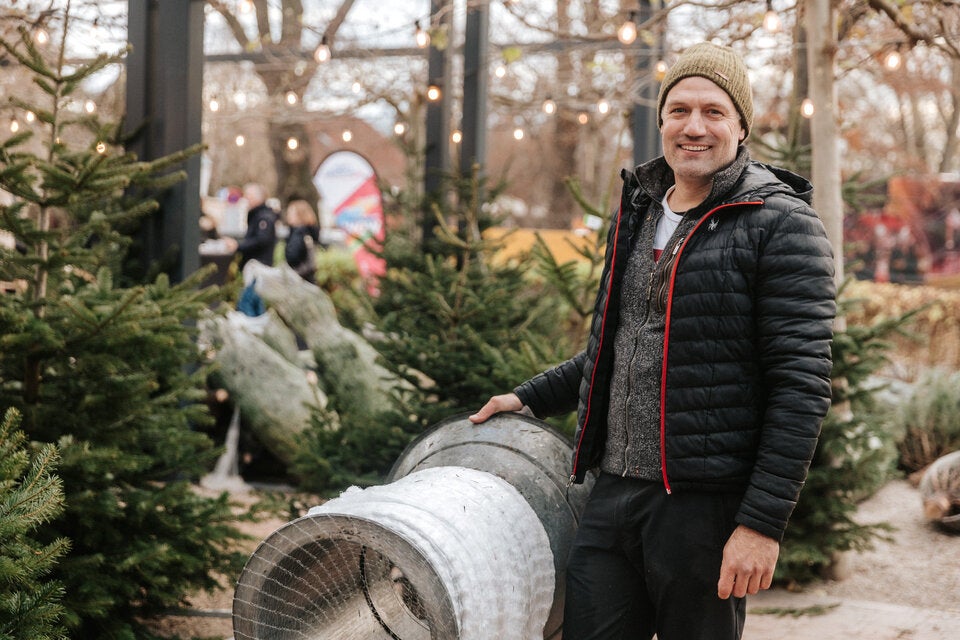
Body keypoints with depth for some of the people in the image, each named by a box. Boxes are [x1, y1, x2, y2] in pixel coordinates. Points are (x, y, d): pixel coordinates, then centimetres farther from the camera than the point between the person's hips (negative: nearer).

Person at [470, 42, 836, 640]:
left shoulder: (783, 226, -8)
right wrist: (531, 398, 25)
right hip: (613, 496, 6)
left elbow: (802, 386, -14)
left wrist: (764, 522, -18)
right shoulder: (637, 212, 15)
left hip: (705, 503, -6)